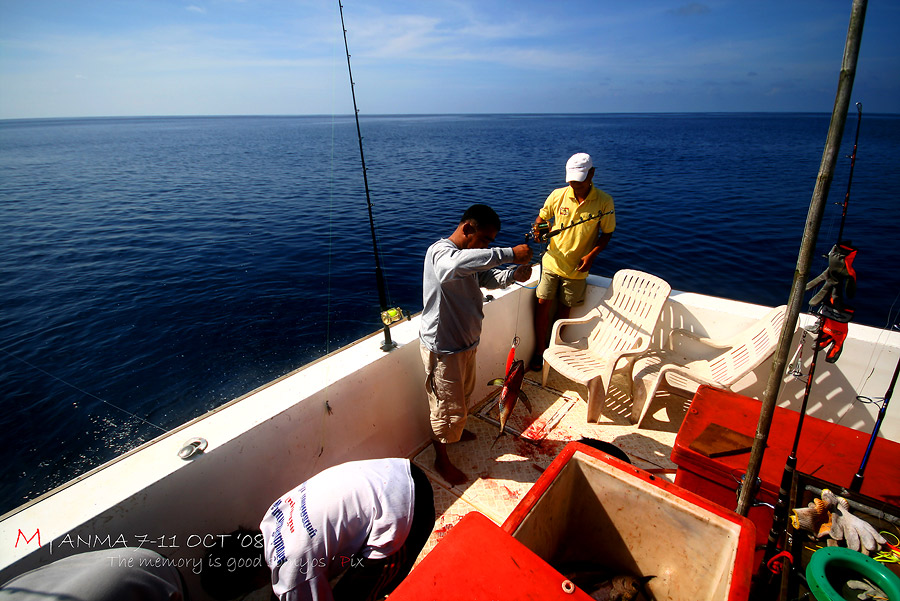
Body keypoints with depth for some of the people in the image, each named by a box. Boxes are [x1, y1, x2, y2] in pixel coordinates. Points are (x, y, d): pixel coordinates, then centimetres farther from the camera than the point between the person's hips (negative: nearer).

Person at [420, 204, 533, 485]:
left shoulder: (469, 254, 5)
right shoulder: (440, 251, -26)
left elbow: (487, 278, 13)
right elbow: (457, 264, -50)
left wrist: (513, 274, -9)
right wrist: (509, 253, -48)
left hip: (465, 340, 10)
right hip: (443, 347, -9)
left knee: (463, 393, 30)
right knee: (447, 406, 7)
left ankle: (454, 431, 57)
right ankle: (441, 459, 31)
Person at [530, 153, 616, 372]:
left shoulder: (604, 201, -8)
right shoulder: (557, 195, -4)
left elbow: (607, 234, 0)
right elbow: (542, 217, 10)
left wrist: (591, 255, -16)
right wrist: (538, 228, -14)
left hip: (577, 268, -1)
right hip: (552, 261, 1)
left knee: (564, 309, 9)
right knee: (543, 305, -1)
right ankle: (539, 352, 14)